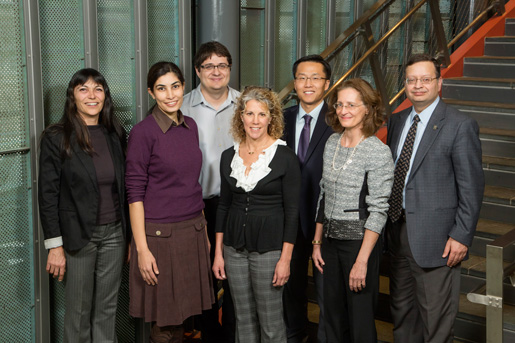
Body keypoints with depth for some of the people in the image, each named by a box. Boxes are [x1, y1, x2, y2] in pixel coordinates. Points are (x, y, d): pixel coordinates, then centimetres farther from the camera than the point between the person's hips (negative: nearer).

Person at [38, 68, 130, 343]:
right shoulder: (56, 138, -8)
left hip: (114, 232, 4)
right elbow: (48, 195, -8)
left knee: (108, 309, 12)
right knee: (79, 312, 6)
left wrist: (128, 236, 10)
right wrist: (54, 246, -12)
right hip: (78, 235, -4)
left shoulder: (115, 135, 6)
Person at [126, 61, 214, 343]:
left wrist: (203, 230, 15)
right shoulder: (143, 132, -10)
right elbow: (135, 192, -11)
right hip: (160, 235, -6)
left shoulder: (190, 126, 9)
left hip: (193, 232, 6)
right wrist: (142, 248, -15)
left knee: (179, 316, 12)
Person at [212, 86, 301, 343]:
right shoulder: (229, 156, 6)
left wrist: (285, 259, -11)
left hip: (269, 247, -4)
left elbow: (292, 211, -7)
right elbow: (224, 206, 11)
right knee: (243, 319, 12)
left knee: (270, 322, 1)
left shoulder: (285, 158, -7)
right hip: (235, 248, 4)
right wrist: (218, 252, 8)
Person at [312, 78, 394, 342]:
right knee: (333, 316, 15)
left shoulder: (378, 152, -14)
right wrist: (317, 242, 13)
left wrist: (362, 260, -20)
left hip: (360, 241, -6)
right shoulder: (332, 142, 7)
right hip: (330, 239, 6)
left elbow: (378, 210, -17)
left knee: (360, 320, 3)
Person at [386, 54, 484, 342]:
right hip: (398, 229, 7)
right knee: (401, 308, 18)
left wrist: (461, 235, -16)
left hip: (435, 237, -6)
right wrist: (388, 222, 11)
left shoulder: (461, 126, -10)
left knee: (436, 318, 3)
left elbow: (472, 187, -12)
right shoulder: (397, 121, 11)